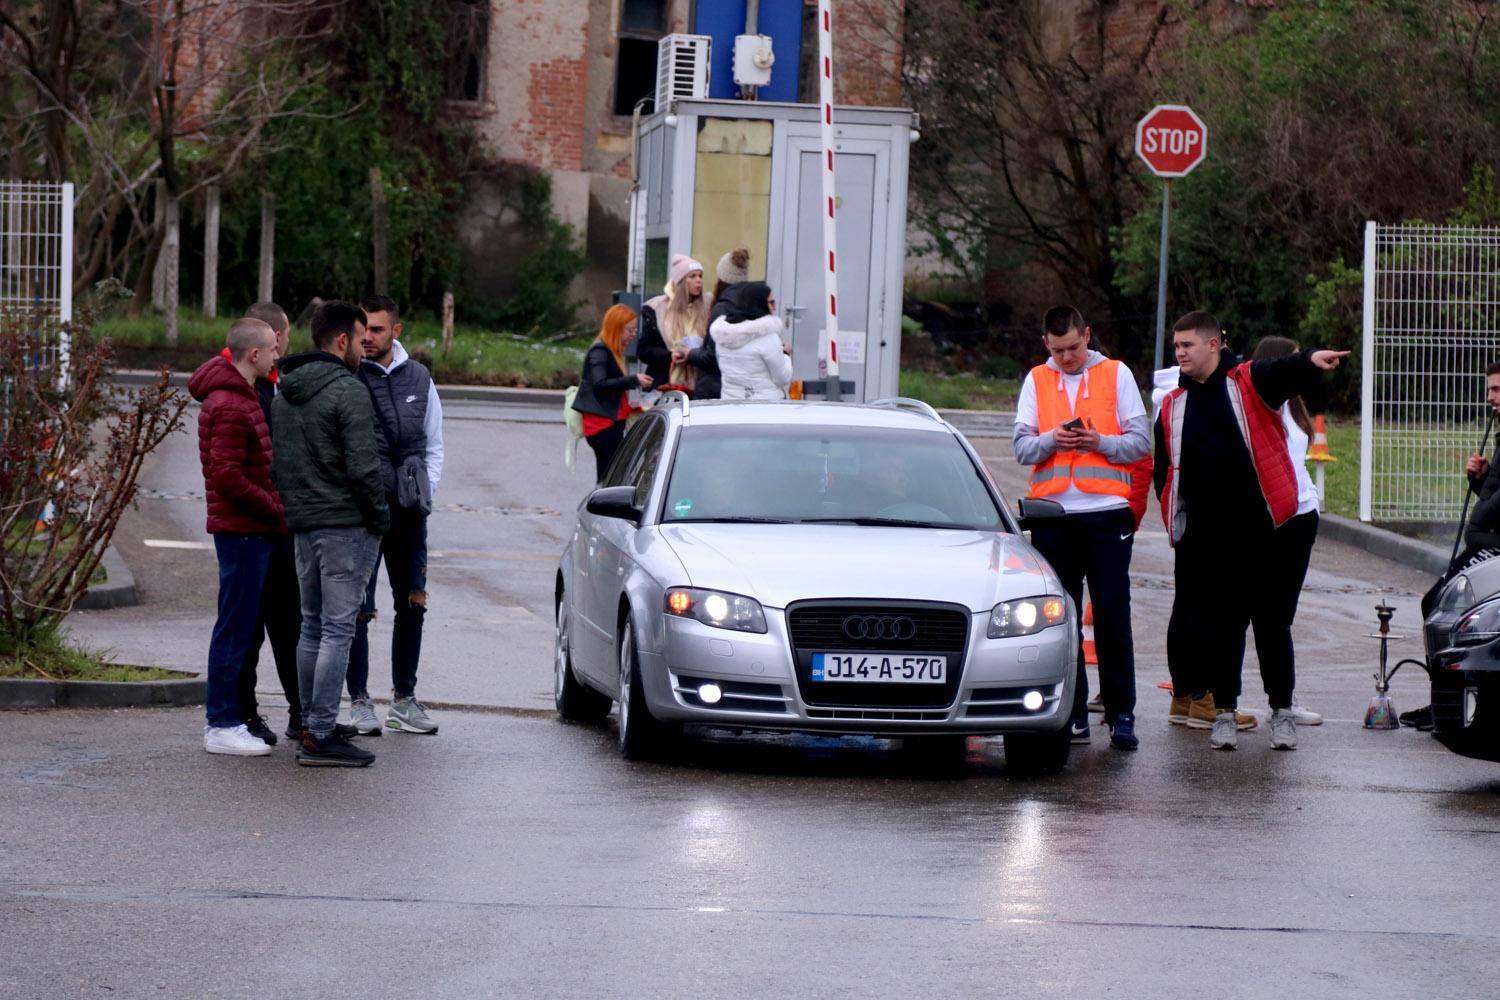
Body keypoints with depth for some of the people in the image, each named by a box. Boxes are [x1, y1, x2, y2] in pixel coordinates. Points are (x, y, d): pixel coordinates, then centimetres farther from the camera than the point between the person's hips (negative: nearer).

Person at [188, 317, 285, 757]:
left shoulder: (241, 398, 16)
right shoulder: (229, 406, -17)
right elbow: (227, 477, -22)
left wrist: (276, 510, 13)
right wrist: (278, 511, -14)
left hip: (253, 529, 10)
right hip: (243, 531, -10)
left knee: (240, 626, 14)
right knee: (236, 627, -6)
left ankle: (228, 718, 19)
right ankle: (222, 726, -3)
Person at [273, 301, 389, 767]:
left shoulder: (284, 393, 13)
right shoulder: (348, 392, -14)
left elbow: (276, 462, 17)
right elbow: (362, 467, -18)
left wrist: (293, 510, 20)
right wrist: (381, 518, -8)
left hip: (301, 525, 8)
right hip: (346, 526, -8)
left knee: (312, 627, 16)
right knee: (337, 629, -7)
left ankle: (313, 726, 19)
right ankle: (321, 736, -9)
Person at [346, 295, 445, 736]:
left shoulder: (419, 378, 9)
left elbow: (434, 444, 17)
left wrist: (426, 491, 2)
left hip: (409, 513, 5)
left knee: (412, 606, 9)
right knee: (359, 608, -3)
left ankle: (404, 699, 18)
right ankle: (359, 701, 5)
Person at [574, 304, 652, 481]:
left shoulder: (612, 352, 18)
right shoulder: (599, 351, -10)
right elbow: (599, 384, -21)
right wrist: (634, 380, -22)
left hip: (612, 423, 10)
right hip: (603, 425, -10)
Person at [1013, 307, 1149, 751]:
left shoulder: (1116, 375, 5)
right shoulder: (1037, 381, 11)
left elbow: (1140, 442, 2)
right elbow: (1021, 446, 7)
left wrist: (1100, 442, -15)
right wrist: (1051, 440, -13)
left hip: (1107, 513, -2)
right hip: (1053, 514, 2)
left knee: (1112, 615, -4)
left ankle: (1121, 714, -1)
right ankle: (1071, 713, 8)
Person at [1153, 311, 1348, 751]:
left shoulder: (1249, 382, -2)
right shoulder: (1173, 406, 10)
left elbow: (1284, 373, -24)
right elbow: (1163, 471, 14)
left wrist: (1310, 361, -46)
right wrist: (1175, 523, 6)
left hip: (1257, 532, -3)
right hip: (1204, 540, 3)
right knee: (1221, 624, 7)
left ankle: (1282, 710, 13)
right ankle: (1225, 711, 14)